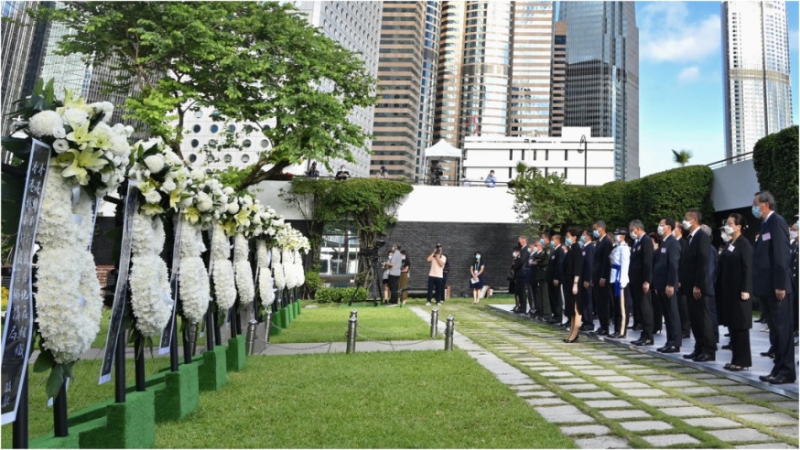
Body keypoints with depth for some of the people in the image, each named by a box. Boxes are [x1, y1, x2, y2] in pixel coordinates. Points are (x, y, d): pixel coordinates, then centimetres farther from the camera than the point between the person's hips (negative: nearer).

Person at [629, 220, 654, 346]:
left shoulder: (646, 241, -10)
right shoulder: (636, 242, 17)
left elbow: (648, 262, -17)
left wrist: (646, 281, -21)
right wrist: (632, 279, 12)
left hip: (642, 281, -9)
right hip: (636, 281, 9)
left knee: (645, 308, -3)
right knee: (640, 308, 10)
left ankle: (648, 337, 2)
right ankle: (644, 335, 15)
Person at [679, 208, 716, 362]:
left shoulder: (702, 237, -12)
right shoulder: (690, 237, 16)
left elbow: (703, 263, -19)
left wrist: (698, 285, -21)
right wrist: (682, 281, 14)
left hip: (698, 286, -9)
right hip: (690, 286, 9)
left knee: (703, 318, -3)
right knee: (694, 319, 11)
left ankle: (709, 351, 4)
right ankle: (699, 349, 18)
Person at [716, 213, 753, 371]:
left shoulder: (744, 244, -8)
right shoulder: (728, 245, 14)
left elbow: (748, 268, -14)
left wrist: (745, 290, -19)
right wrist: (718, 287, 10)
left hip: (739, 290, -8)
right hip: (727, 290, 8)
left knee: (741, 325, -2)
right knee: (732, 325, 10)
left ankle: (743, 361, 5)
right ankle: (735, 359, 17)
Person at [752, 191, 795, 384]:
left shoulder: (777, 222, -11)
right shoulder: (767, 224, 17)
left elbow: (781, 255, -18)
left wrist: (780, 285, -21)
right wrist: (770, 286, 16)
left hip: (777, 287, -9)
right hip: (769, 287, 9)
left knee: (783, 328, -3)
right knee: (776, 328, 12)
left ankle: (787, 371, 4)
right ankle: (779, 368, 19)